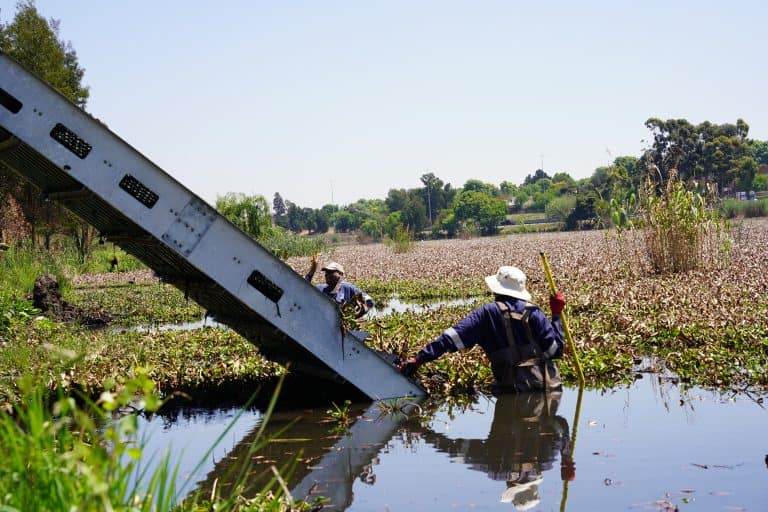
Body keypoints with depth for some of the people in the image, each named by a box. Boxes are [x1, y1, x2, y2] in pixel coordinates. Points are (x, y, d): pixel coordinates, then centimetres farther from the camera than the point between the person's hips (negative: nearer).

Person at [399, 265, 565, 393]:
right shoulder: (533, 312, 0)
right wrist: (556, 315, 9)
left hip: (512, 388, -1)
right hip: (548, 386, 1)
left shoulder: (487, 313, -2)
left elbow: (453, 337, -9)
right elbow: (555, 350, -2)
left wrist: (419, 358, -10)